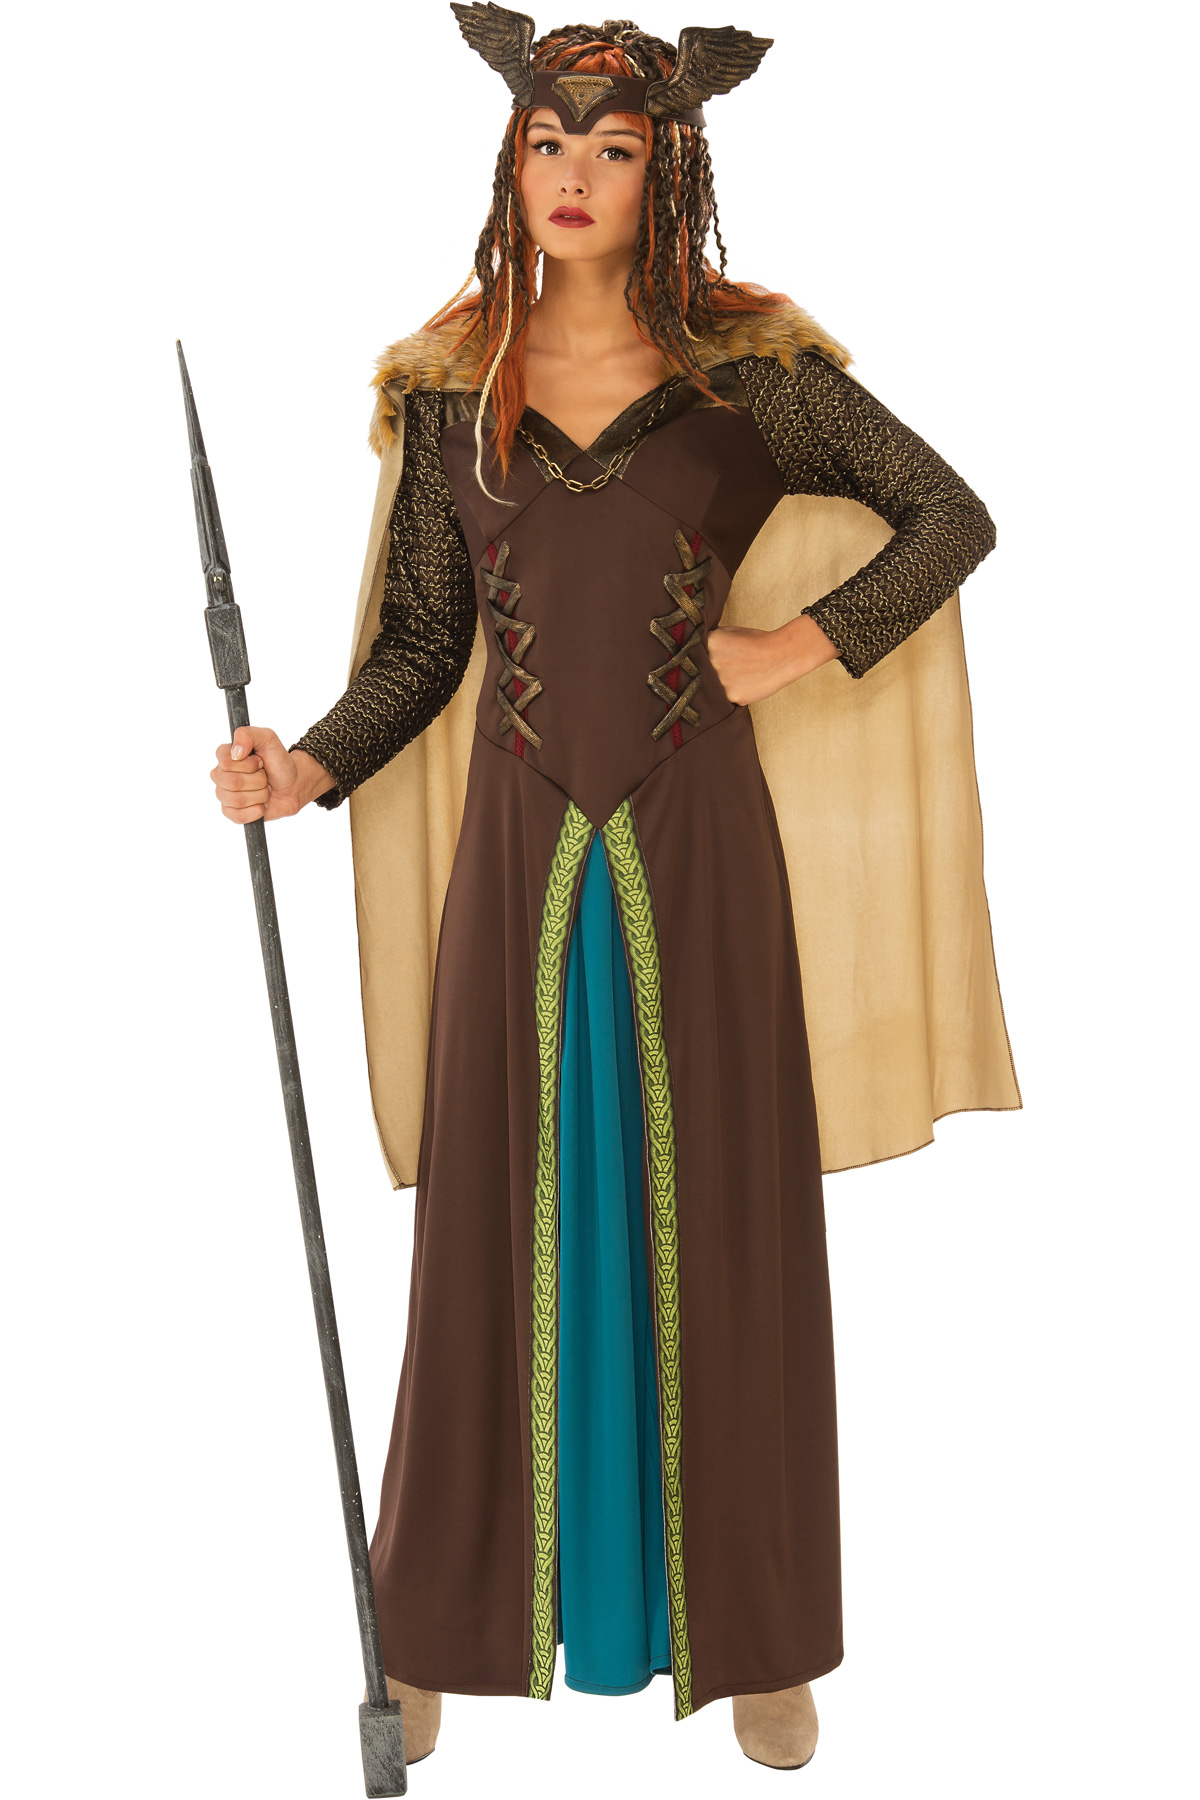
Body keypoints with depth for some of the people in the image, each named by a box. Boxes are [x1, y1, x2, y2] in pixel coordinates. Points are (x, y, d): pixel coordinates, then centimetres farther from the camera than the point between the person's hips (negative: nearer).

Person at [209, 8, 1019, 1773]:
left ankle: (745, 1627, 22)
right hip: (521, 848, 1)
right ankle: (447, 1621, 24)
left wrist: (803, 645, -5)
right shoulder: (448, 383, 6)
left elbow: (953, 519, 5)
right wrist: (307, 767, -7)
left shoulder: (747, 364, 1)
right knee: (502, 1226, 7)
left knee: (714, 1224, 6)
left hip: (693, 845, -1)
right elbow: (420, 646, 7)